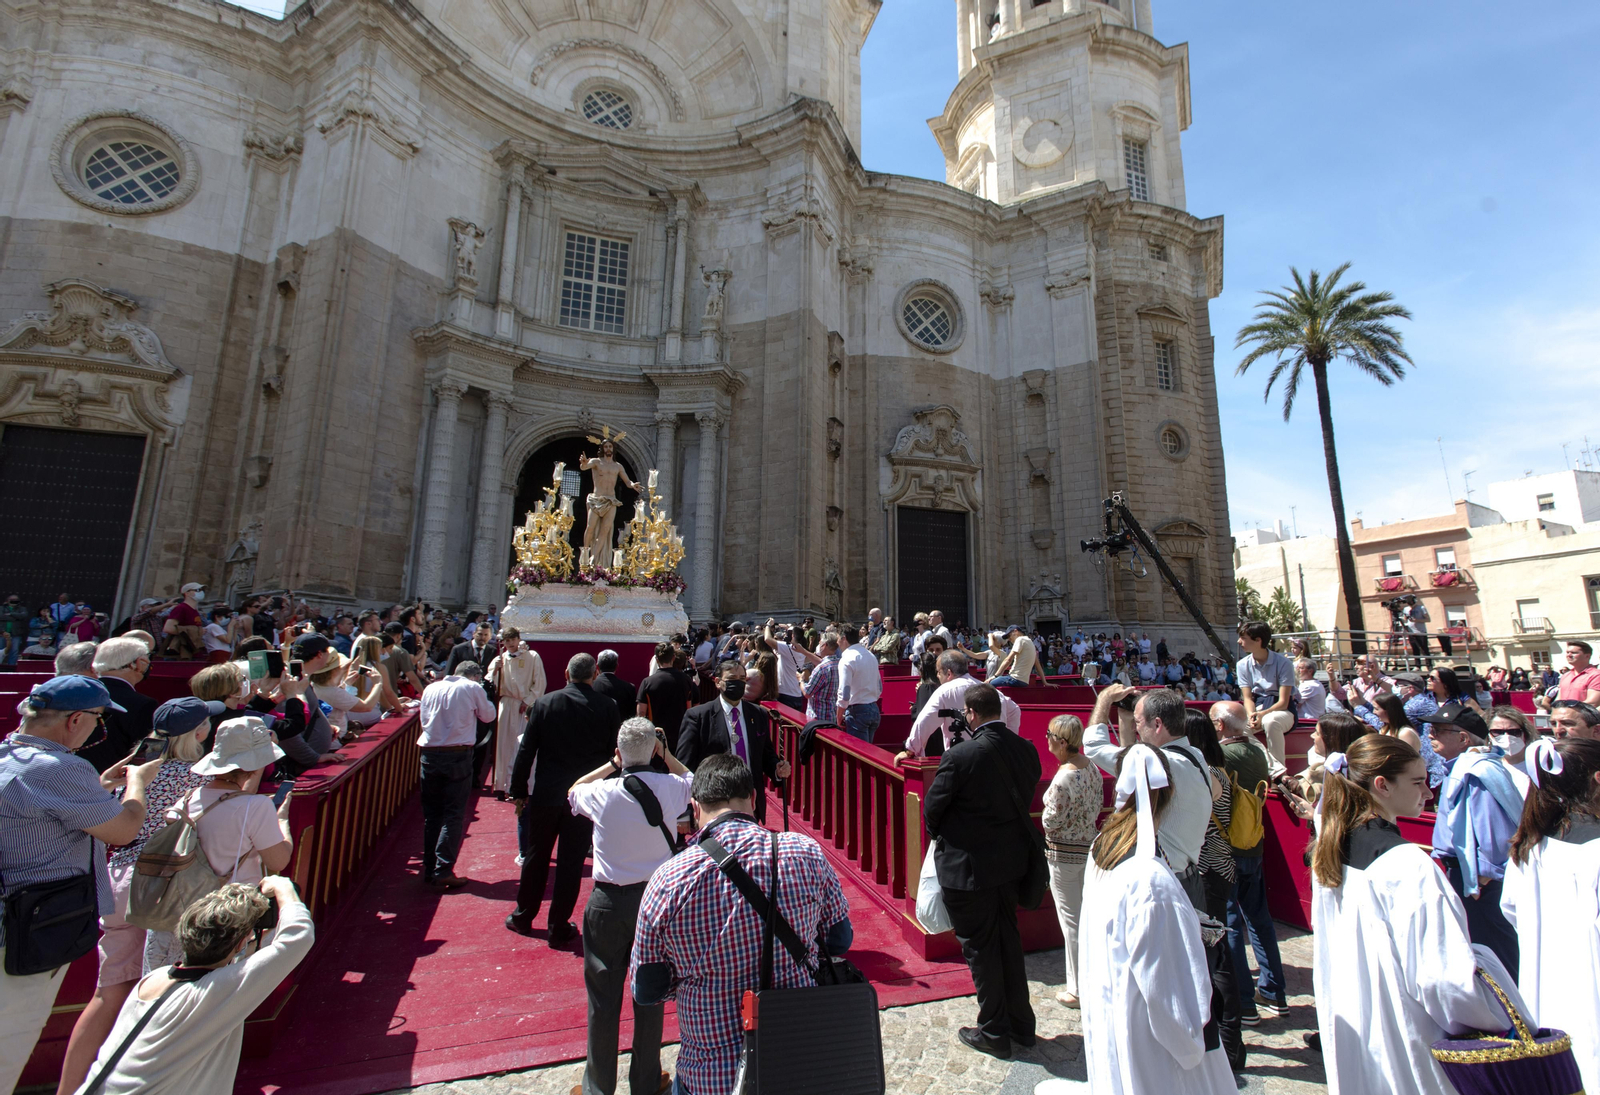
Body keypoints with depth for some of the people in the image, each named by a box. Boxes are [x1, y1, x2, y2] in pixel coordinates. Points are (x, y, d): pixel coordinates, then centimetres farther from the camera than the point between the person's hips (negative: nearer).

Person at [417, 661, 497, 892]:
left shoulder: (430, 688, 9)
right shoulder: (473, 688, -4)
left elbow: (424, 719, 18)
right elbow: (488, 715, 8)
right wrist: (482, 697, 21)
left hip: (430, 754, 4)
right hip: (458, 755, -4)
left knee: (431, 814, 13)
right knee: (454, 815, 3)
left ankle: (429, 871, 19)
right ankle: (443, 871, 0)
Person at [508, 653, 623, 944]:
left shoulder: (544, 703, -7)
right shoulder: (608, 708, -9)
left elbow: (526, 751, -4)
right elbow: (615, 754, -3)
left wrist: (518, 791, 6)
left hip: (546, 793, 1)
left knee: (536, 857, 19)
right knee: (571, 862, 11)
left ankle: (523, 917, 36)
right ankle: (559, 928, 22)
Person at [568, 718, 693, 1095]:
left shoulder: (603, 793, -17)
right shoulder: (671, 788, -14)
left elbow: (572, 791, 8)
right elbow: (690, 778, 12)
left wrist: (611, 765, 6)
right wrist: (666, 756, 3)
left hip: (609, 902, -1)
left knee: (603, 996, 16)